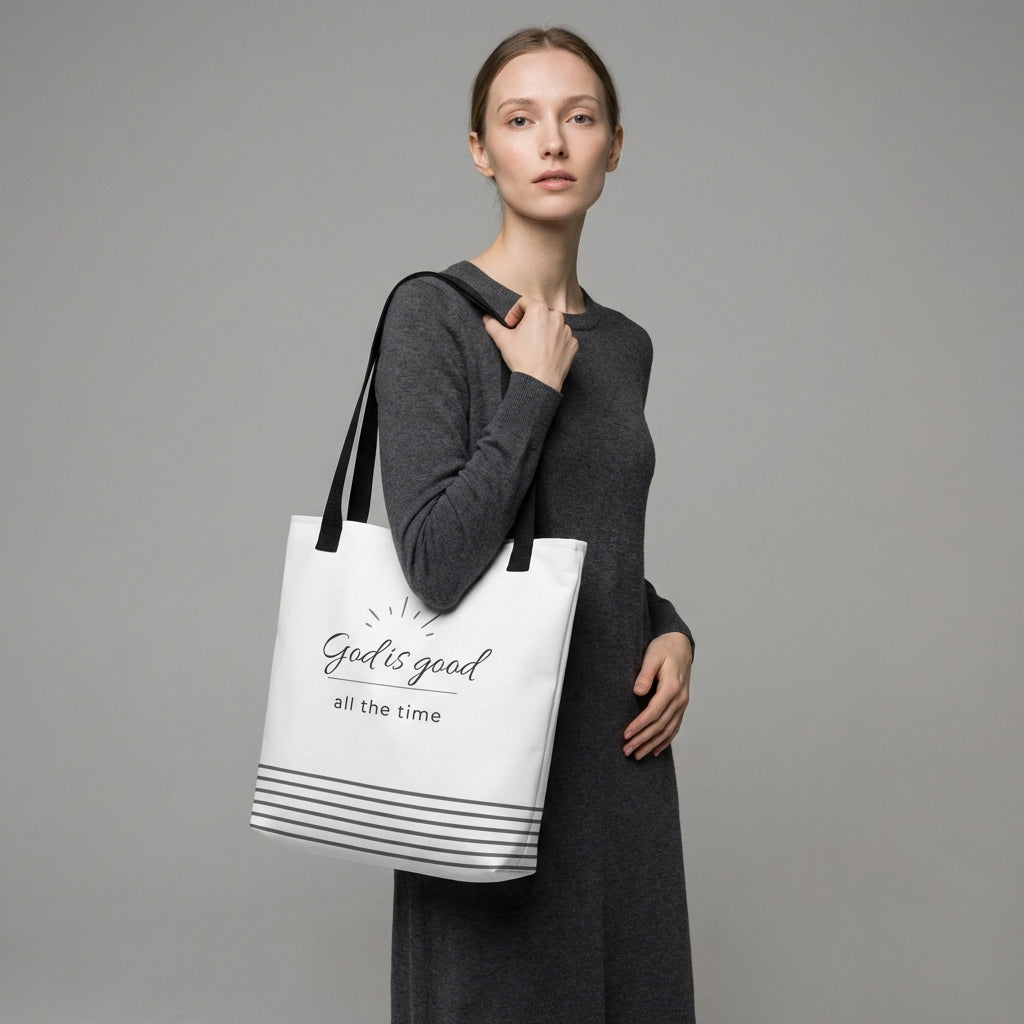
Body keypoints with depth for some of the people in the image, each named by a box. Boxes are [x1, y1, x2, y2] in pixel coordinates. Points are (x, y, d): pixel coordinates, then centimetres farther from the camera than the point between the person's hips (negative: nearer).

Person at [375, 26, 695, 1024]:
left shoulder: (623, 344, 10)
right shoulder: (433, 315, -11)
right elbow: (437, 562, -21)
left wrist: (671, 632, 2)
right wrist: (534, 388, -16)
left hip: (619, 740, 6)